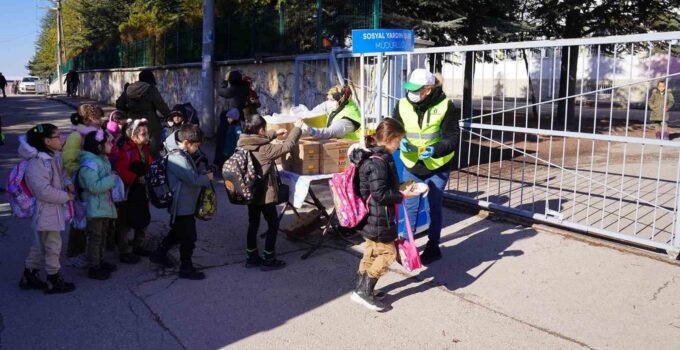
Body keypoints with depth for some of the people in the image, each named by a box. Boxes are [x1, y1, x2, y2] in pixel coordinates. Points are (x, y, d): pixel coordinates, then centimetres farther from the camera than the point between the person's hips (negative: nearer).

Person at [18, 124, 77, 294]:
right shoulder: (37, 162, -23)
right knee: (53, 246, 2)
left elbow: (60, 174, 22)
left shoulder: (54, 156, 5)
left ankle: (29, 276, 34)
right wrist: (66, 197, -17)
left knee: (41, 245, 20)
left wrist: (67, 183, 1)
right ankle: (54, 281, 16)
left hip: (53, 209, 10)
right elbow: (44, 191, -27)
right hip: (45, 211, -10)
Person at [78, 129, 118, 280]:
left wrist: (112, 178, 6)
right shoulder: (89, 163, -22)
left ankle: (100, 260, 33)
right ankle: (94, 268, 8)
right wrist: (111, 179, -22)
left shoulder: (103, 159, 9)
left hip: (104, 204, 10)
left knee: (103, 234, 19)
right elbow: (94, 186, -30)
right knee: (95, 237, -1)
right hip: (94, 207, -9)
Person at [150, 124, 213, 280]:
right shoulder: (178, 158, -23)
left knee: (177, 232, 25)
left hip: (182, 204, 11)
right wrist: (207, 178, -10)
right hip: (183, 205, -11)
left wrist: (203, 176, 3)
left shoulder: (182, 155, 10)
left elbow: (191, 176, 20)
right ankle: (186, 268, 12)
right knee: (188, 237, 1)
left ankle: (159, 254, 39)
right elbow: (193, 180, -26)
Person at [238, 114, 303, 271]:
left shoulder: (243, 144, -3)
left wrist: (275, 134, 22)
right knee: (273, 224, 7)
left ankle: (251, 257, 26)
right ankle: (268, 260, 11)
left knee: (253, 223, 17)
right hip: (265, 193, -7)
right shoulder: (265, 149, -24)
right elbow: (287, 146, -17)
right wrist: (297, 128, -5)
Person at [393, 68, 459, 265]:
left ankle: (433, 247, 26)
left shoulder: (445, 106, -16)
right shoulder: (402, 105, -8)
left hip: (437, 167, -2)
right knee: (410, 206, 13)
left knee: (434, 208, 10)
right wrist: (400, 142, -21)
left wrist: (435, 150, -31)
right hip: (411, 166, 3)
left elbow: (452, 138, -14)